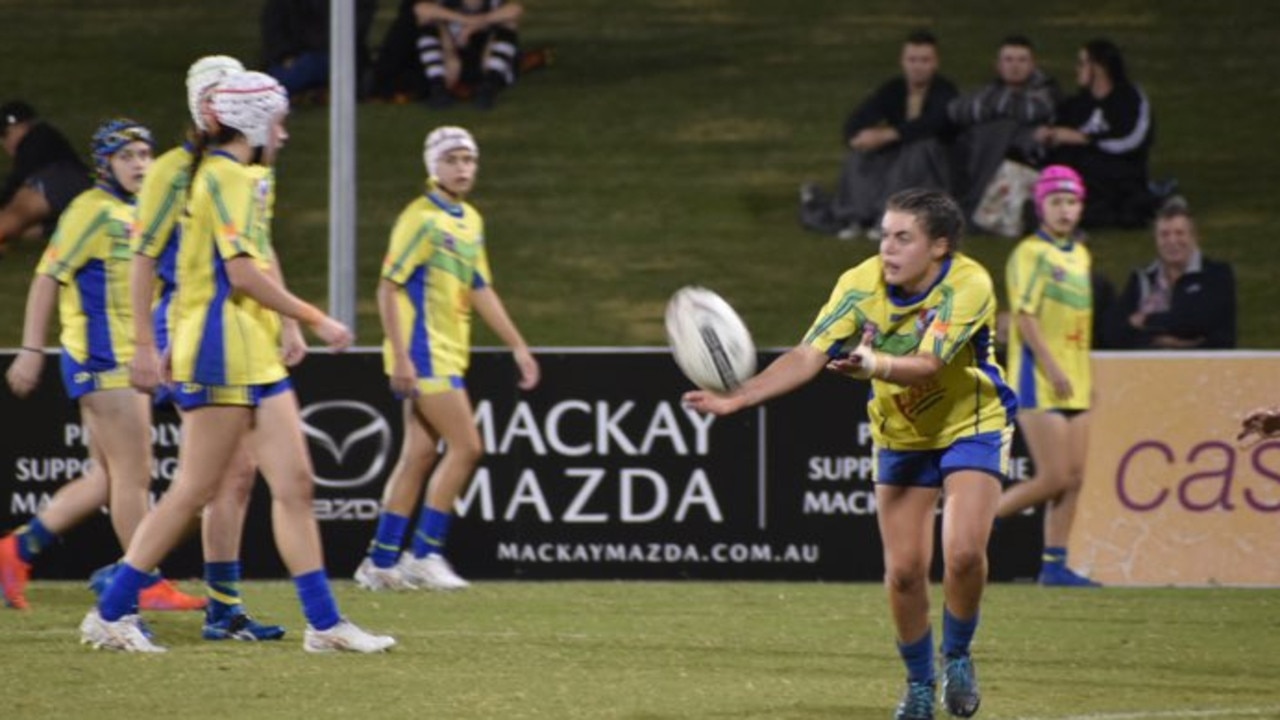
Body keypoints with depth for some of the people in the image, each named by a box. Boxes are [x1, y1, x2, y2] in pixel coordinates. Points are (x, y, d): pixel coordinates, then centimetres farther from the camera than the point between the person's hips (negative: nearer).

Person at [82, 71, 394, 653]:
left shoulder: (238, 177, 19)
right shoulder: (228, 177, -12)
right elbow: (243, 271, -19)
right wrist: (313, 319, -15)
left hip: (255, 357, 10)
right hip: (225, 354, -10)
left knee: (294, 484, 3)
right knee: (196, 489, -6)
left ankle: (324, 623, 2)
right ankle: (110, 613, 0)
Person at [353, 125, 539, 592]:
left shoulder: (470, 221, 14)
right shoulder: (422, 218, -11)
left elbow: (480, 290, 21)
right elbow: (389, 286, -13)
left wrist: (518, 347, 18)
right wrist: (400, 357, -19)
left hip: (448, 356, 8)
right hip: (423, 354, -8)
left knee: (419, 456, 7)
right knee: (466, 446, -12)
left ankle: (381, 562, 10)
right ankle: (424, 554, -7)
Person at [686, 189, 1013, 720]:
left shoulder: (968, 286, -26)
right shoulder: (861, 284, -16)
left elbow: (927, 366, -36)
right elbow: (808, 356, -17)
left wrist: (875, 365, -57)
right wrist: (736, 398, -28)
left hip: (972, 428, -3)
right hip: (901, 436, 3)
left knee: (963, 553, -21)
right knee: (903, 570, -4)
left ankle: (957, 656, 7)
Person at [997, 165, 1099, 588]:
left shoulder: (1081, 256, 16)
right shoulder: (1030, 253, -8)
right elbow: (1024, 316, -15)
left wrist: (1087, 376, 20)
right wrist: (1052, 368, -21)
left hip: (1074, 384, 8)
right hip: (1038, 381, -8)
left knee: (1073, 479, 3)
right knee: (1054, 479, -12)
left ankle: (1054, 564, 8)